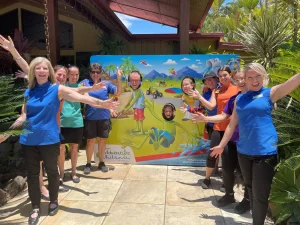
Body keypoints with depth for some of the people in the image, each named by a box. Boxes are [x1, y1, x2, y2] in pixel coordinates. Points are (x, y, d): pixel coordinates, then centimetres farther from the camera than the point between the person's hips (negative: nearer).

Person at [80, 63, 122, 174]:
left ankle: (101, 162, 26)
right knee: (90, 141, 6)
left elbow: (118, 92, -3)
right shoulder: (85, 82, 3)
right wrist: (81, 86, -20)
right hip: (90, 118, -1)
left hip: (104, 117, 1)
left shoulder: (106, 84, 4)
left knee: (102, 140, 11)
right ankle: (88, 163, 22)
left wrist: (119, 78, -11)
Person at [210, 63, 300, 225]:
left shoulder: (270, 93, -2)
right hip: (244, 152, 5)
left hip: (265, 152, -5)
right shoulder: (240, 99, 9)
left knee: (260, 195, 2)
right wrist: (221, 145, 13)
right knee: (251, 190, 20)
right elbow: (232, 124, 12)